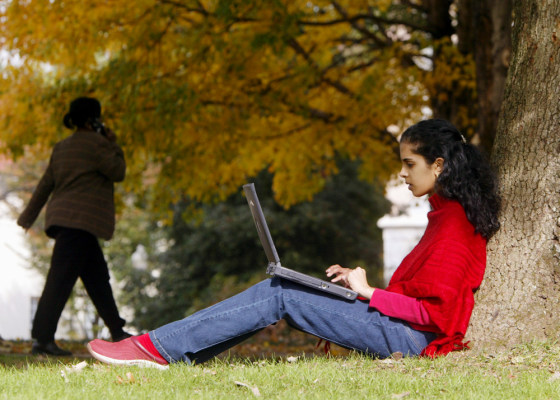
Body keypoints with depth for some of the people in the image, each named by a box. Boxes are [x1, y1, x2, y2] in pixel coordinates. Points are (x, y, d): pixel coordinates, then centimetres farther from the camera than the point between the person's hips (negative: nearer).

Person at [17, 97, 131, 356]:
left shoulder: (61, 148, 19)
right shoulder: (96, 143, -7)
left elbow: (45, 184, 21)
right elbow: (118, 172, -6)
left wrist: (28, 216, 24)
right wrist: (113, 144, 5)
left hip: (62, 217, 10)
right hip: (81, 221, -10)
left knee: (97, 276, 14)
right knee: (61, 279, -12)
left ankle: (117, 332, 18)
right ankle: (42, 338, -16)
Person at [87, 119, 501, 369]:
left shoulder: (454, 227, -14)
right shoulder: (448, 215, 16)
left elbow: (433, 310, -21)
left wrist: (370, 293, -14)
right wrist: (361, 281, 12)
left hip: (412, 337, -10)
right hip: (407, 328, 10)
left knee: (279, 296, -14)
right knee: (277, 289, 1)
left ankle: (157, 348, -14)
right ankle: (173, 352, -5)